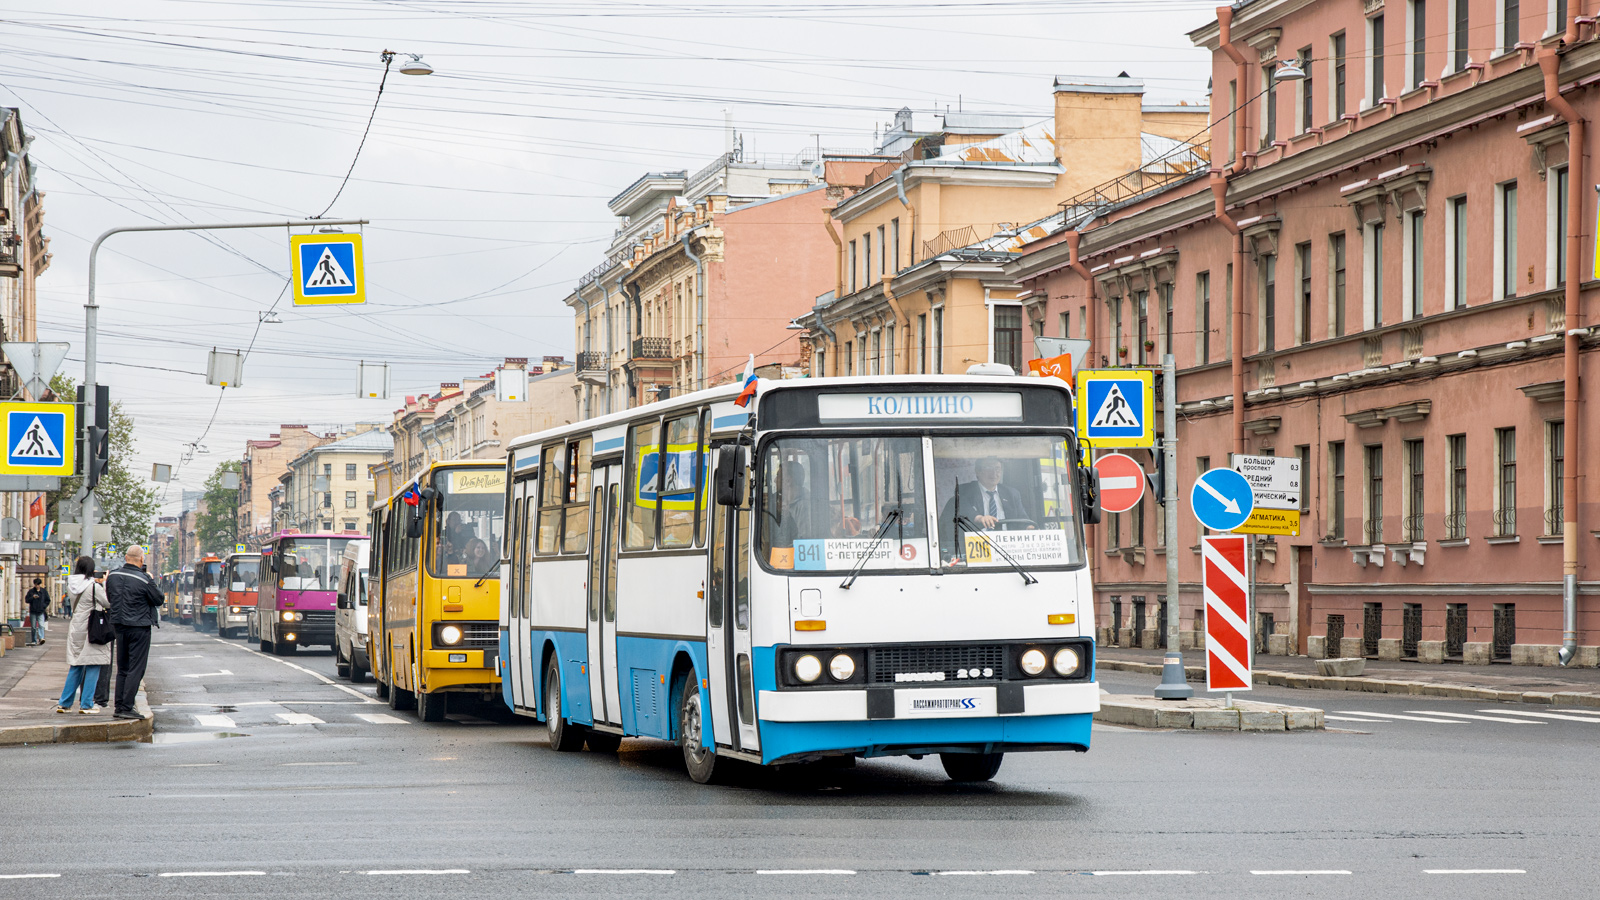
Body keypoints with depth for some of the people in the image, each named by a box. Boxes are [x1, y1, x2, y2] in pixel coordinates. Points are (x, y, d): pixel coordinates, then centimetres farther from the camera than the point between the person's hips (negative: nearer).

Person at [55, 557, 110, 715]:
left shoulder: (72, 585, 5)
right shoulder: (94, 587, -14)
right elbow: (108, 604, -6)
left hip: (75, 629, 7)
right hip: (91, 630, -7)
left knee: (76, 668, 15)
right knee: (92, 666, 0)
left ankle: (64, 703, 18)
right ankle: (86, 705, 0)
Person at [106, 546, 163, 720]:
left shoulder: (112, 576, 2)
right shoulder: (144, 580, -16)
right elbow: (158, 599, -5)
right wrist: (152, 585, 7)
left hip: (119, 626, 6)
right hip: (139, 627, -6)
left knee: (122, 669, 15)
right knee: (136, 669, -2)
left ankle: (119, 707, 15)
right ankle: (127, 708, -7)